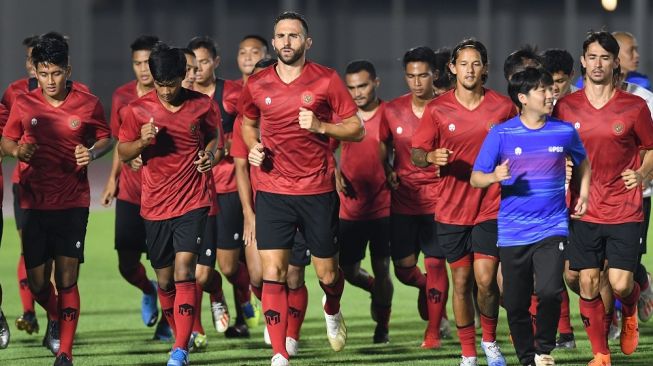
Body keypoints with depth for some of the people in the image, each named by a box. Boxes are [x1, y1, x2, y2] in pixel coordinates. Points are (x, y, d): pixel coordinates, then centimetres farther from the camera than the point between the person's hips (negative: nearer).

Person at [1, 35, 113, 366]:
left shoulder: (88, 104, -1)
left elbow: (105, 138, 12)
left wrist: (93, 153, -10)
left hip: (73, 202, -2)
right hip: (34, 203, 2)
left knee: (67, 279, -9)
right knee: (37, 282, 1)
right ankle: (54, 316, 35)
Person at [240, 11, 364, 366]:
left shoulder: (327, 80, -4)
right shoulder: (257, 85, 3)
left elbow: (357, 129, -2)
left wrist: (321, 126, -18)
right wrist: (253, 147, 3)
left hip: (317, 191, -1)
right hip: (273, 192, 1)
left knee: (327, 274, 9)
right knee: (273, 273, -10)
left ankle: (332, 311, 45)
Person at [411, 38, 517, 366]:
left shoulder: (503, 107, -1)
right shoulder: (438, 109, -2)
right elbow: (416, 152, 0)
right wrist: (432, 158, -21)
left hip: (491, 207, -1)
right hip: (451, 209, 1)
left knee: (485, 279, -9)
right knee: (461, 281, 5)